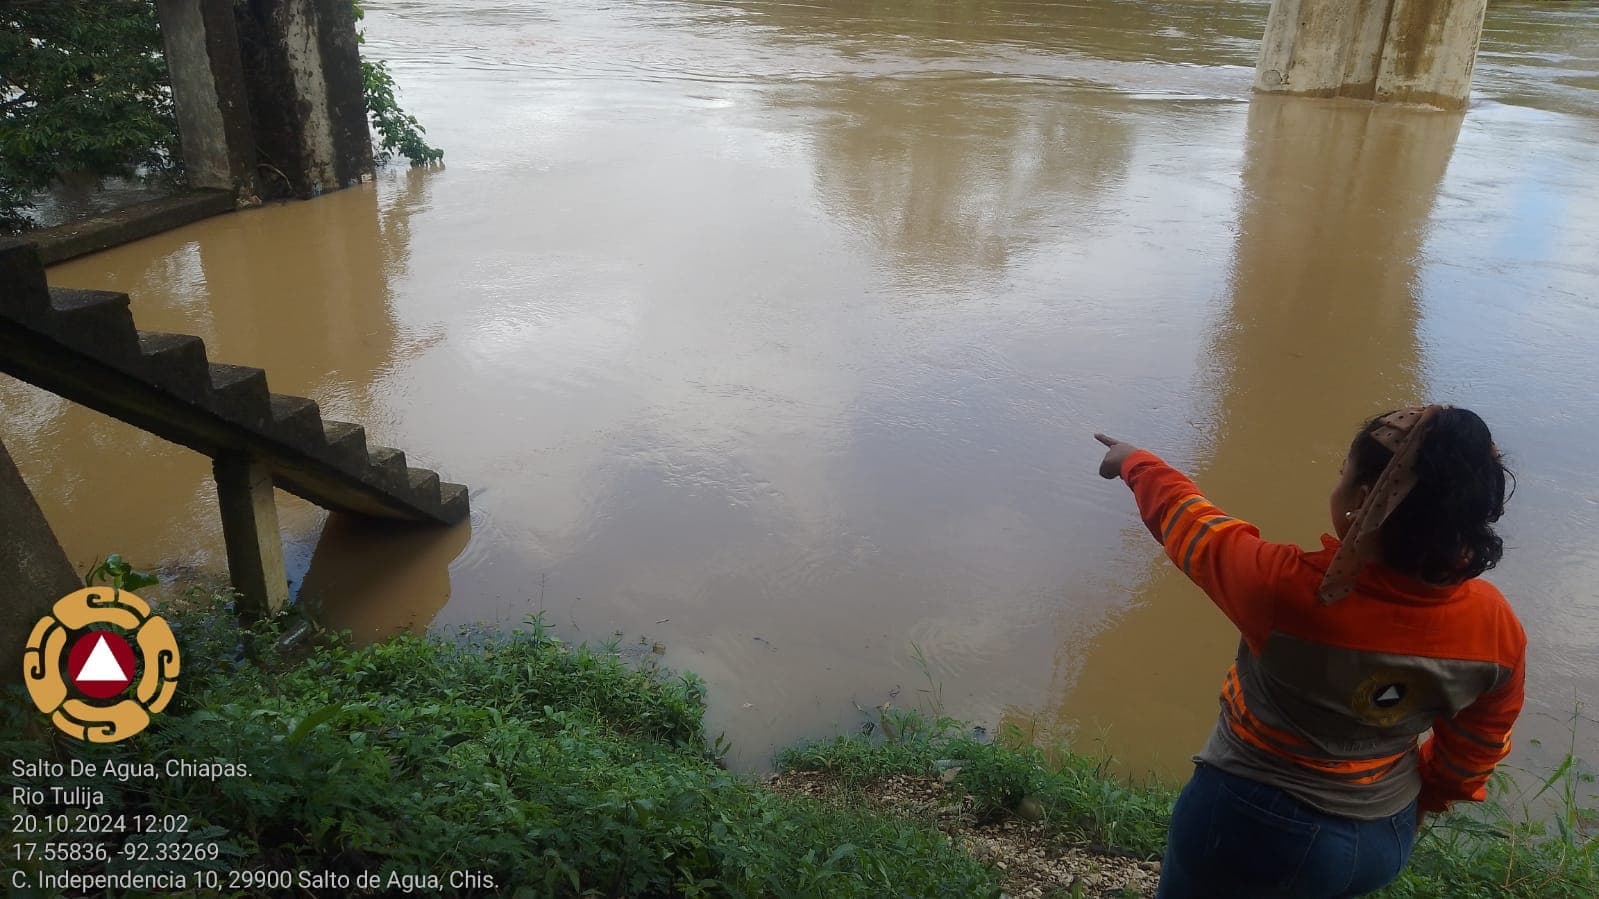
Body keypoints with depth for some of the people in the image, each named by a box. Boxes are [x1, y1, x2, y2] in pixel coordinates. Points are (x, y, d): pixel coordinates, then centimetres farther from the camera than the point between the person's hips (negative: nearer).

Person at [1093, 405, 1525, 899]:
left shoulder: (1285, 588, -32)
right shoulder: (1497, 627, -18)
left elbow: (1183, 515, -14)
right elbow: (1469, 757, -2)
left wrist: (1135, 461, 7)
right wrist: (1413, 805, 19)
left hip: (1251, 829, -4)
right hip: (1385, 841, 5)